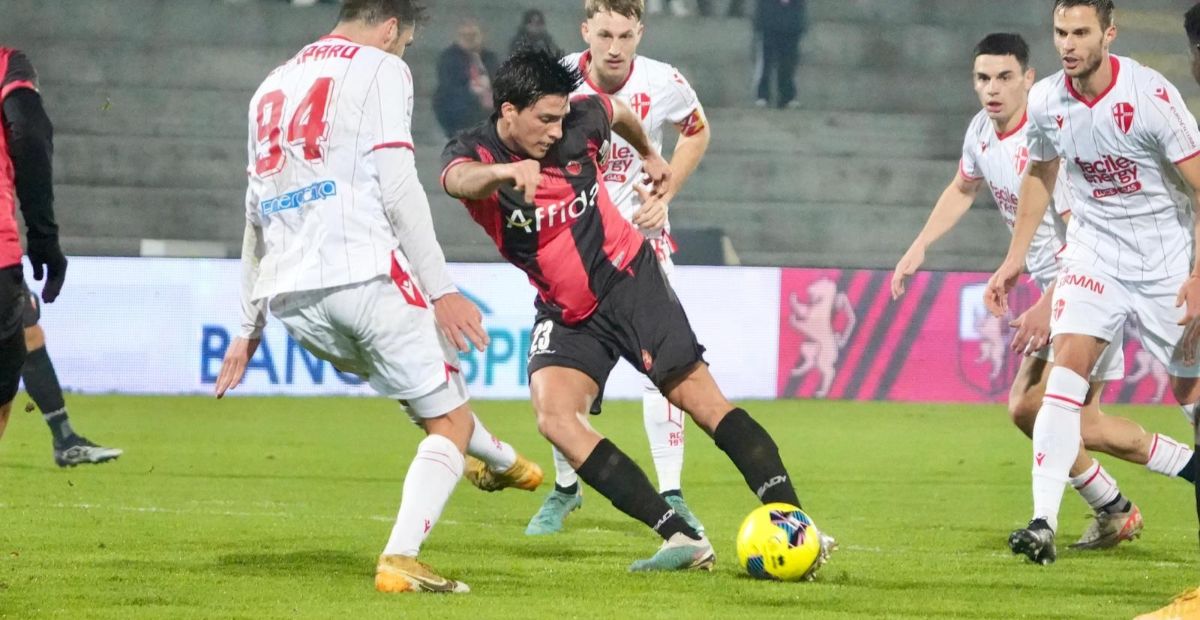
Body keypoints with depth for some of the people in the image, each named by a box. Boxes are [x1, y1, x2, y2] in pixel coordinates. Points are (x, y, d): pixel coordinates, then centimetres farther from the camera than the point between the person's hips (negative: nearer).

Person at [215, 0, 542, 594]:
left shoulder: (272, 87, 26)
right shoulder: (380, 68, 4)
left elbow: (257, 216, 26)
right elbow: (396, 187, -7)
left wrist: (248, 327, 29)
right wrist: (442, 289, -8)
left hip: (290, 297, 7)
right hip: (364, 273, -7)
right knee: (449, 421, 2)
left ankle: (503, 461, 49)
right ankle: (399, 560, -16)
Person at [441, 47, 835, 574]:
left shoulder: (579, 121, -10)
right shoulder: (474, 152, -15)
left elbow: (619, 112, 15)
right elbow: (459, 179, -42)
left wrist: (650, 156, 32)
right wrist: (508, 171, -64)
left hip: (628, 279, -1)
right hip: (564, 311, 1)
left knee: (702, 400, -10)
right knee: (554, 417, -21)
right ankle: (682, 539, -21)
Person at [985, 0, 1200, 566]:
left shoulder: (1152, 96, -20)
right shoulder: (1045, 102, -6)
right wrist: (1014, 260, 14)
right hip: (1092, 252, 2)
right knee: (1067, 365, -18)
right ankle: (1044, 524, -25)